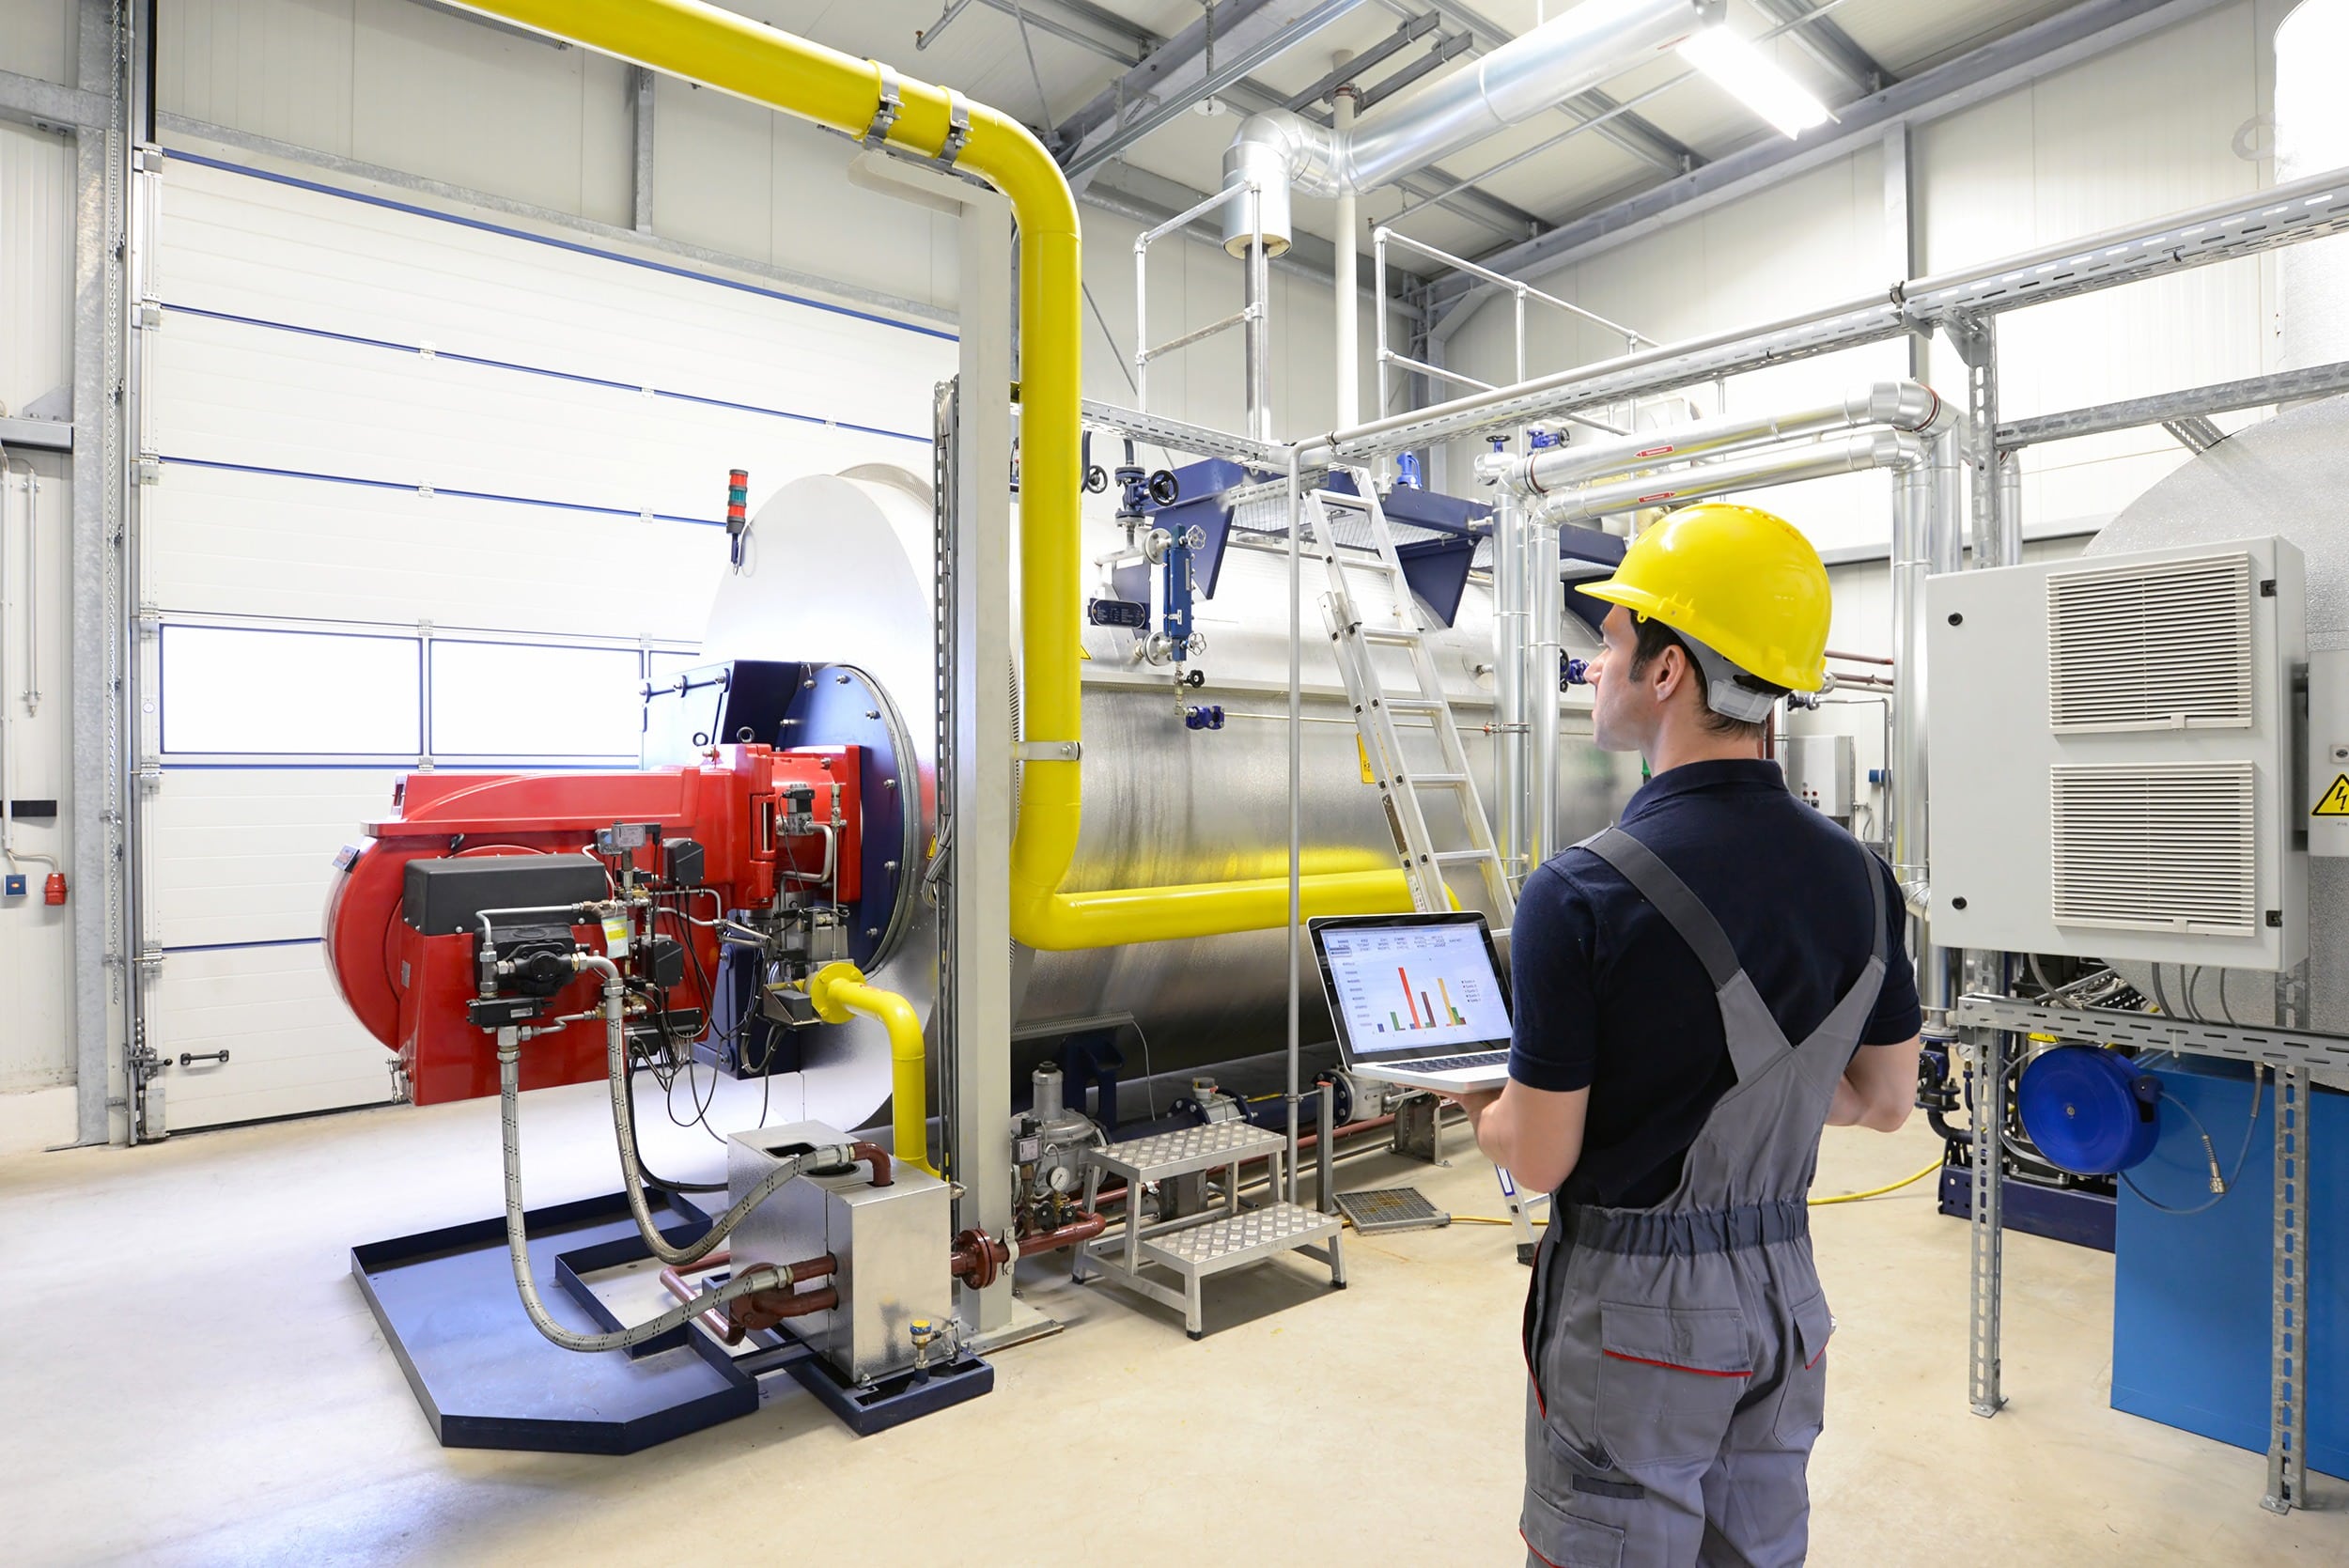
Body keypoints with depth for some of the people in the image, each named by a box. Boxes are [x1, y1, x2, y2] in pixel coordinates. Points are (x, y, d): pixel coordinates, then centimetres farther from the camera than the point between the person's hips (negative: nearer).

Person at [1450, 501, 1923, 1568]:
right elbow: (1883, 1100, 8)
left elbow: (1539, 1159, -19)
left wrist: (1485, 1115, 2)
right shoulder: (1859, 877, -4)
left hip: (1634, 1305, -6)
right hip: (1784, 1290, 6)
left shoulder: (1583, 894, -25)